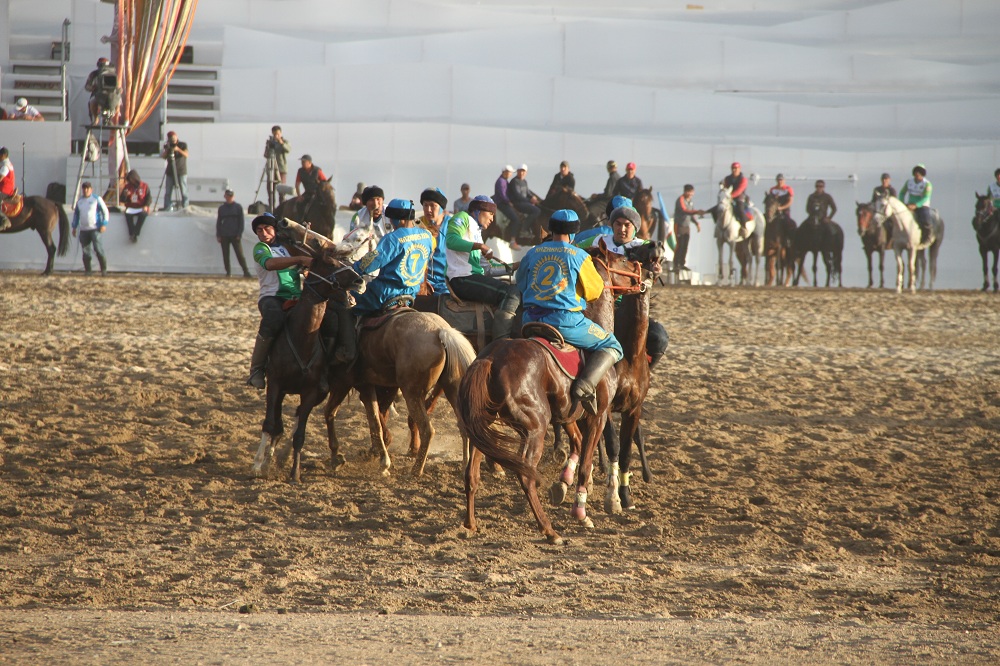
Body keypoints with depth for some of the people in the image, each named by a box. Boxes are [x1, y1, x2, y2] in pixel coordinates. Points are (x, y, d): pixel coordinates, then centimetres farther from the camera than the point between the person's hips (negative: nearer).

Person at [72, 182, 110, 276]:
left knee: (98, 249, -11)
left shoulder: (97, 199, -2)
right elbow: (76, 214, 23)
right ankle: (87, 270, 10)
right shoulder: (80, 201, 13)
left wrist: (104, 224, -11)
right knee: (85, 251, 4)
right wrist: (74, 227, 19)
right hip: (83, 229, 5)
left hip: (95, 229, -5)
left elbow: (105, 211, -3)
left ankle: (104, 269, -3)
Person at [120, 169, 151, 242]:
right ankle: (131, 234, -33)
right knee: (128, 214, -33)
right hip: (130, 208, 2)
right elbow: (122, 200, 9)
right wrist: (125, 195, -14)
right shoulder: (127, 186, 10)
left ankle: (135, 234, -37)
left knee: (142, 214, -36)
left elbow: (149, 198, 1)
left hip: (141, 208, -2)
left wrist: (146, 206, -17)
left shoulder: (144, 186, 4)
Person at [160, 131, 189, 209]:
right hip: (170, 172, 3)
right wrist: (167, 149, -10)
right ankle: (166, 208, -1)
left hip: (181, 173, -3)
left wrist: (178, 149, -26)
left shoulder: (183, 145, 3)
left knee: (183, 191, -7)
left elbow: (186, 155, -12)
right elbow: (163, 157, 2)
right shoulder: (168, 146, 10)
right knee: (168, 192, -1)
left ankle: (185, 207, -5)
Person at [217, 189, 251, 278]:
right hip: (224, 236, 3)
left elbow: (241, 221, 3)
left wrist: (239, 234, -6)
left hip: (235, 236, -3)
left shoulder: (238, 207, 5)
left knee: (239, 254, -9)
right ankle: (228, 272, 8)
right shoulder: (221, 208, 11)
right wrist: (218, 235, 6)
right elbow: (218, 222, 14)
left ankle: (246, 271, -8)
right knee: (225, 255, 2)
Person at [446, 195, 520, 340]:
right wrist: (480, 246, -23)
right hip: (462, 279, -10)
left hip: (474, 277, 10)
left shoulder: (477, 232, 28)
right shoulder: (463, 218, 4)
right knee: (511, 293, -22)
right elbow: (451, 240, -18)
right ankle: (500, 341, -32)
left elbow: (486, 269, 25)